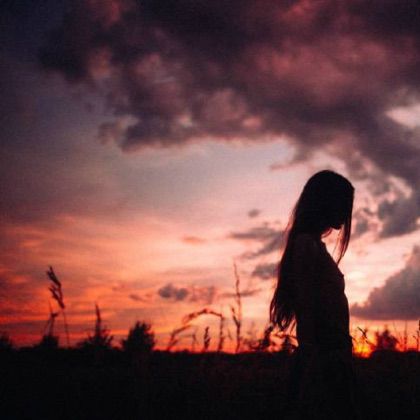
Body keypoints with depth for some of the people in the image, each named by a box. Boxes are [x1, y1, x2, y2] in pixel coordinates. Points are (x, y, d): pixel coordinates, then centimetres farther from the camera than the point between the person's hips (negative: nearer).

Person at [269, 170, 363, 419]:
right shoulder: (307, 244, -10)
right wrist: (311, 359, -21)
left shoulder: (314, 246, 18)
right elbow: (306, 309, -17)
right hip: (322, 362, -9)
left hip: (329, 360, 9)